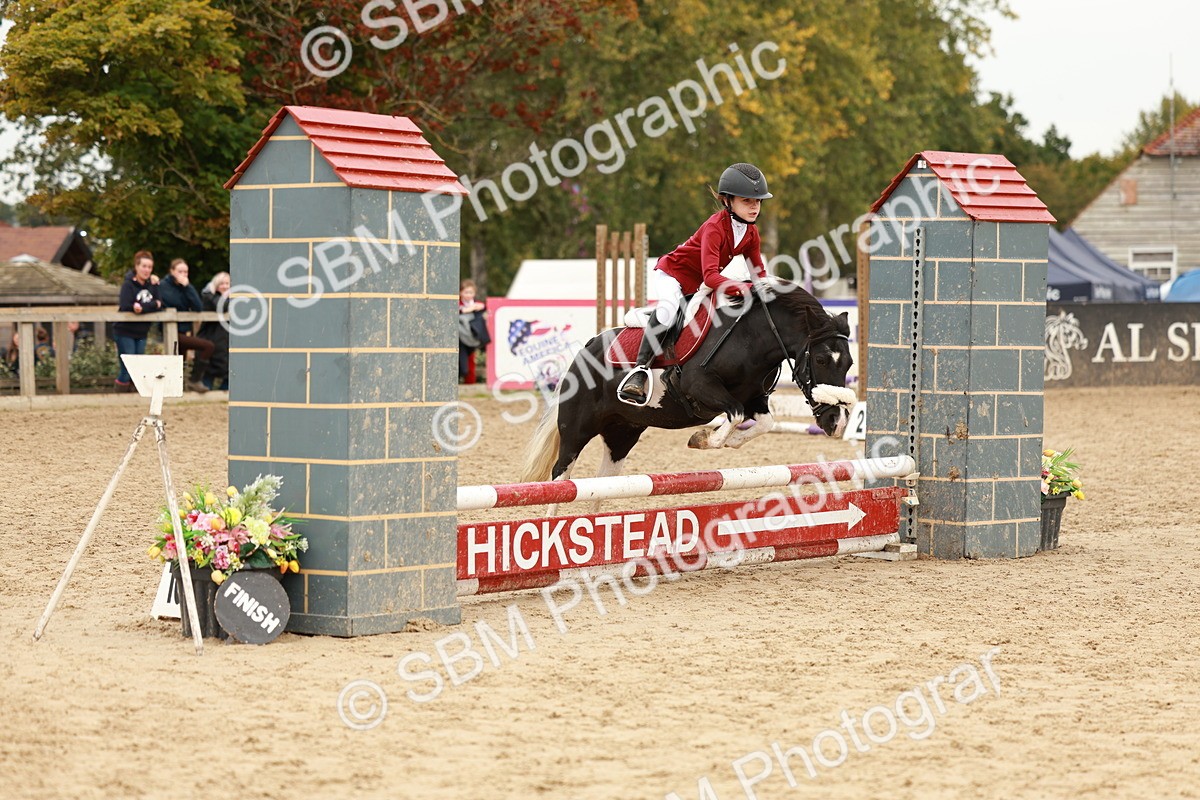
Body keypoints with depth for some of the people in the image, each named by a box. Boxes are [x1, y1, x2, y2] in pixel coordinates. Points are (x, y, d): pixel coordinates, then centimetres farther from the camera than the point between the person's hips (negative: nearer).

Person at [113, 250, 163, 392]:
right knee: (127, 370, -8)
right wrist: (152, 305, -20)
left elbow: (160, 306, -1)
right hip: (125, 332, -6)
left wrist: (142, 307, -19)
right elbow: (126, 308, -23)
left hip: (141, 333, 6)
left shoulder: (151, 285, 8)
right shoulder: (128, 285, -11)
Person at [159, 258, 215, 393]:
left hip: (183, 331, 6)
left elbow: (198, 308, -6)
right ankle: (195, 380, -8)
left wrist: (187, 287, -13)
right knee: (208, 346, -18)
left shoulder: (187, 287, 8)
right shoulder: (164, 286, -7)